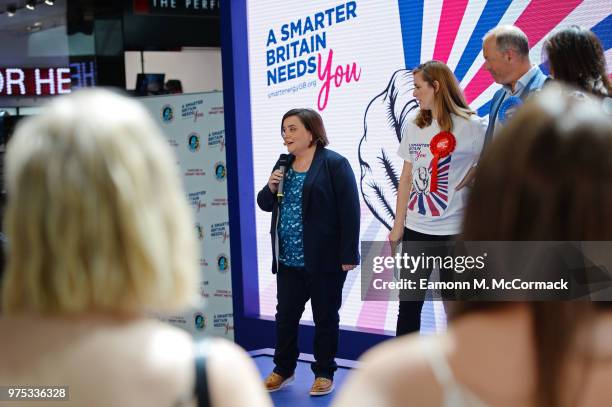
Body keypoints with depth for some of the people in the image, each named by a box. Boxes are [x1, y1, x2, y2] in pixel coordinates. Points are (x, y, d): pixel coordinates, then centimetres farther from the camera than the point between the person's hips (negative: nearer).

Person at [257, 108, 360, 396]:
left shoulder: (334, 164, -10)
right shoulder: (283, 164, 12)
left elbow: (349, 211, -14)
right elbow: (265, 204, 19)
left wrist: (348, 255, -17)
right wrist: (270, 188, -4)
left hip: (324, 259, -6)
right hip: (288, 260, 6)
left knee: (325, 318, 7)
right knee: (285, 315, 11)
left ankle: (324, 373, 19)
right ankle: (283, 369, 26)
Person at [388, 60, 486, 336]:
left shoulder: (471, 127, -7)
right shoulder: (414, 126, 9)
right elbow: (406, 178, 11)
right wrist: (398, 227, 10)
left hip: (454, 231, -4)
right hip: (416, 229, 5)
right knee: (408, 304, 8)